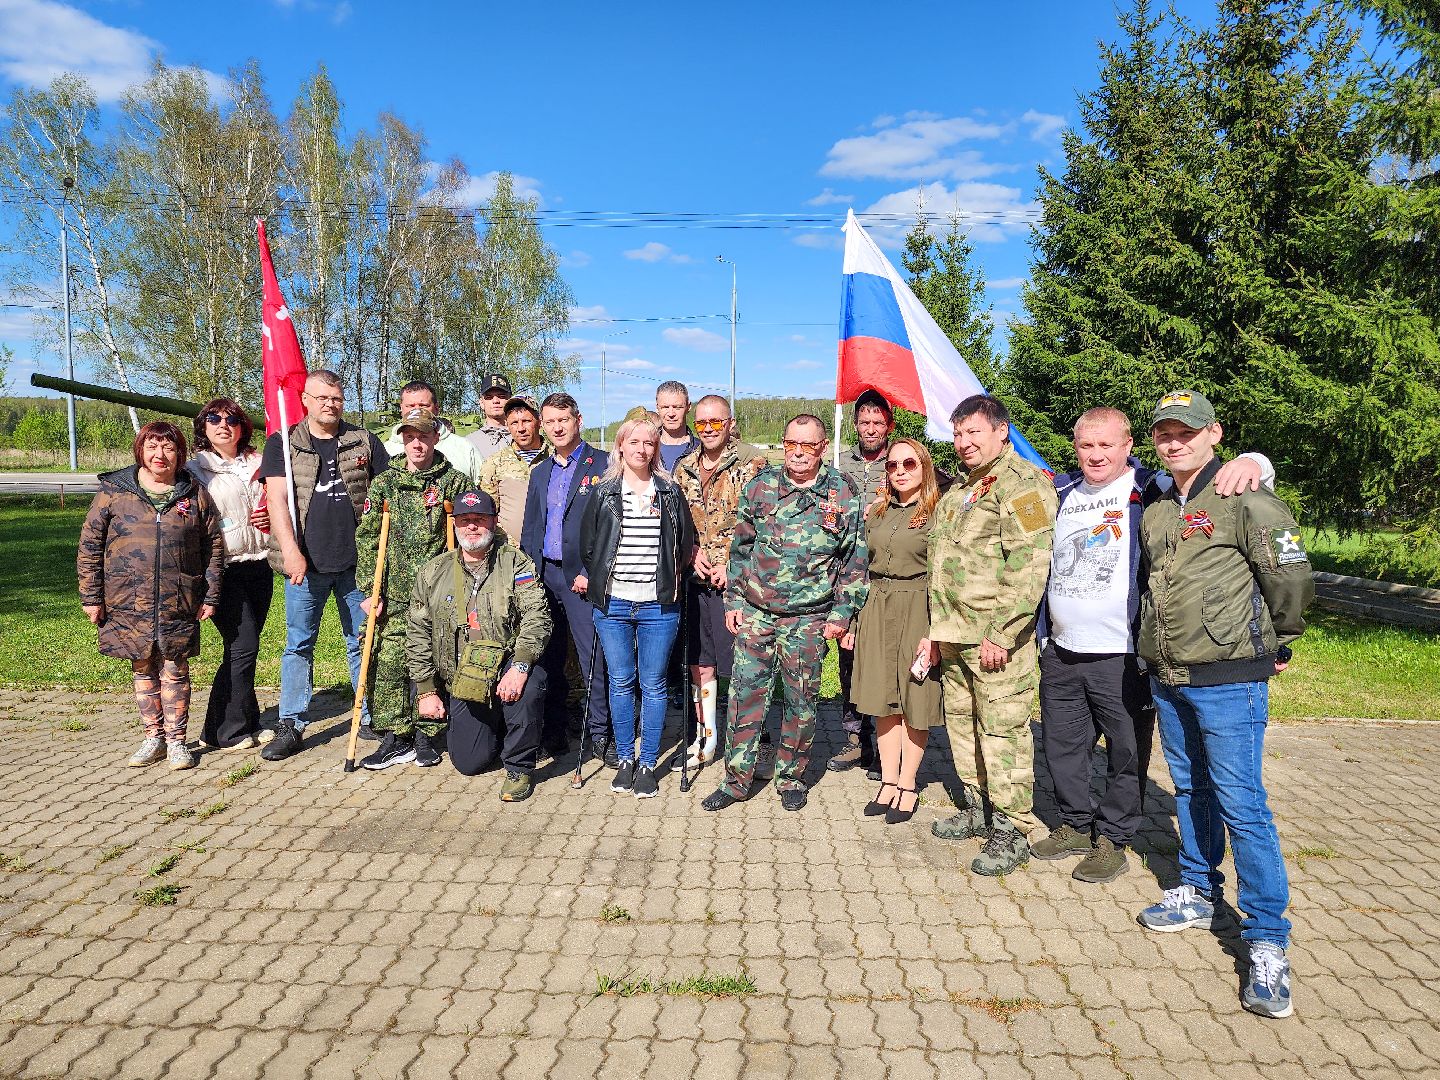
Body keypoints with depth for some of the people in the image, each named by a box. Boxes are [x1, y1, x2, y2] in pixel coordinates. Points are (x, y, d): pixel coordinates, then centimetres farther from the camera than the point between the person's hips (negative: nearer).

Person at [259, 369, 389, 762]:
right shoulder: (282, 444, 5)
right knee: (298, 645, 7)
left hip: (357, 562, 1)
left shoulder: (364, 442, 8)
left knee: (362, 642, 9)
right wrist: (291, 550, -17)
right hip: (305, 565, 0)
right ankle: (290, 726, 16)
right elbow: (277, 499, -5)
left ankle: (371, 718, 20)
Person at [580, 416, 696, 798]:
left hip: (658, 605, -1)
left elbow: (686, 542, 10)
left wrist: (673, 580, 6)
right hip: (612, 604, 1)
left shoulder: (670, 492, 4)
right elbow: (587, 542, 11)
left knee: (653, 684, 4)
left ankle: (647, 763, 16)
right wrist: (593, 578, 7)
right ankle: (625, 759, 22)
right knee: (620, 682, 8)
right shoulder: (604, 492, 5)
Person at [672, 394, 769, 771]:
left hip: (736, 580, -6)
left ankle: (761, 739, 15)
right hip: (696, 579, 6)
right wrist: (693, 552, -2)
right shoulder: (684, 467, 11)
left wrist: (731, 563, -15)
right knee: (700, 663, 13)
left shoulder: (751, 464, -7)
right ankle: (705, 738, 28)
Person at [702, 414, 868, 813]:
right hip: (754, 611, 2)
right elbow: (740, 547, 9)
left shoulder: (843, 495, -2)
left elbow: (854, 560, 1)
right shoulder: (760, 487, 3)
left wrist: (842, 613, -4)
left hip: (808, 618, -1)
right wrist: (733, 600, 6)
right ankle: (737, 778, 15)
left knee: (802, 700, 9)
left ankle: (792, 777, 26)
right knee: (745, 693, 3)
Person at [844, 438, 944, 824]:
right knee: (883, 700, 8)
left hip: (917, 611, -5)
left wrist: (935, 633, -16)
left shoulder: (937, 515, -5)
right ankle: (888, 781, 19)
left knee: (914, 701, 3)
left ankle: (907, 784, 15)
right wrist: (854, 622, 12)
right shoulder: (877, 513, 13)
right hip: (877, 609, 5)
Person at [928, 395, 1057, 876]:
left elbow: (1028, 566, -20)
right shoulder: (959, 487, 19)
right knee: (961, 722, 17)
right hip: (954, 633, 9)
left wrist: (1000, 633, -21)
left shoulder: (1023, 483, -11)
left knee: (1003, 730, -3)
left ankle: (1011, 832, 7)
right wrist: (938, 628, 20)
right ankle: (975, 808, 32)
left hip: (995, 636, -9)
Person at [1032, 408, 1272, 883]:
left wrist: (1249, 462, -32)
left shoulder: (1151, 490, -7)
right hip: (1061, 654, 5)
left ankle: (1113, 840, 23)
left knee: (1126, 753, 7)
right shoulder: (1061, 494, 10)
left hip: (1123, 658, -5)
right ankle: (1077, 825, 34)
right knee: (1061, 745, 16)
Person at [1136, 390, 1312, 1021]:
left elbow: (1291, 577, -7)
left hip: (1228, 680, -6)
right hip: (1166, 679, 7)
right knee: (1190, 791, 18)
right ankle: (1198, 895, 34)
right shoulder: (1154, 512, 10)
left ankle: (1268, 945, 5)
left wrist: (1279, 645, 3)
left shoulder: (1245, 501, -11)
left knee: (1241, 805, -5)